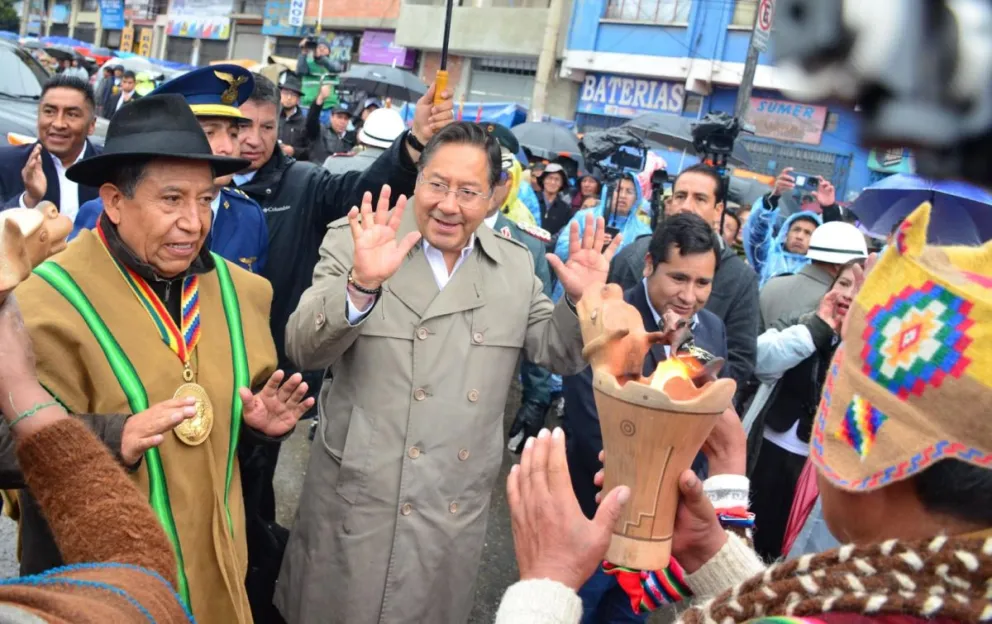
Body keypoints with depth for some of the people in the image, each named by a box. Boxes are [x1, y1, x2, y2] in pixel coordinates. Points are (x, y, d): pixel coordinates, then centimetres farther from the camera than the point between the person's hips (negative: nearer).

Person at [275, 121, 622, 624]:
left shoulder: (515, 265, 3)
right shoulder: (354, 243, -8)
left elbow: (557, 354, 9)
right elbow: (303, 350, -17)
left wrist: (581, 302, -10)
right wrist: (361, 284, -34)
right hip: (356, 500, -3)